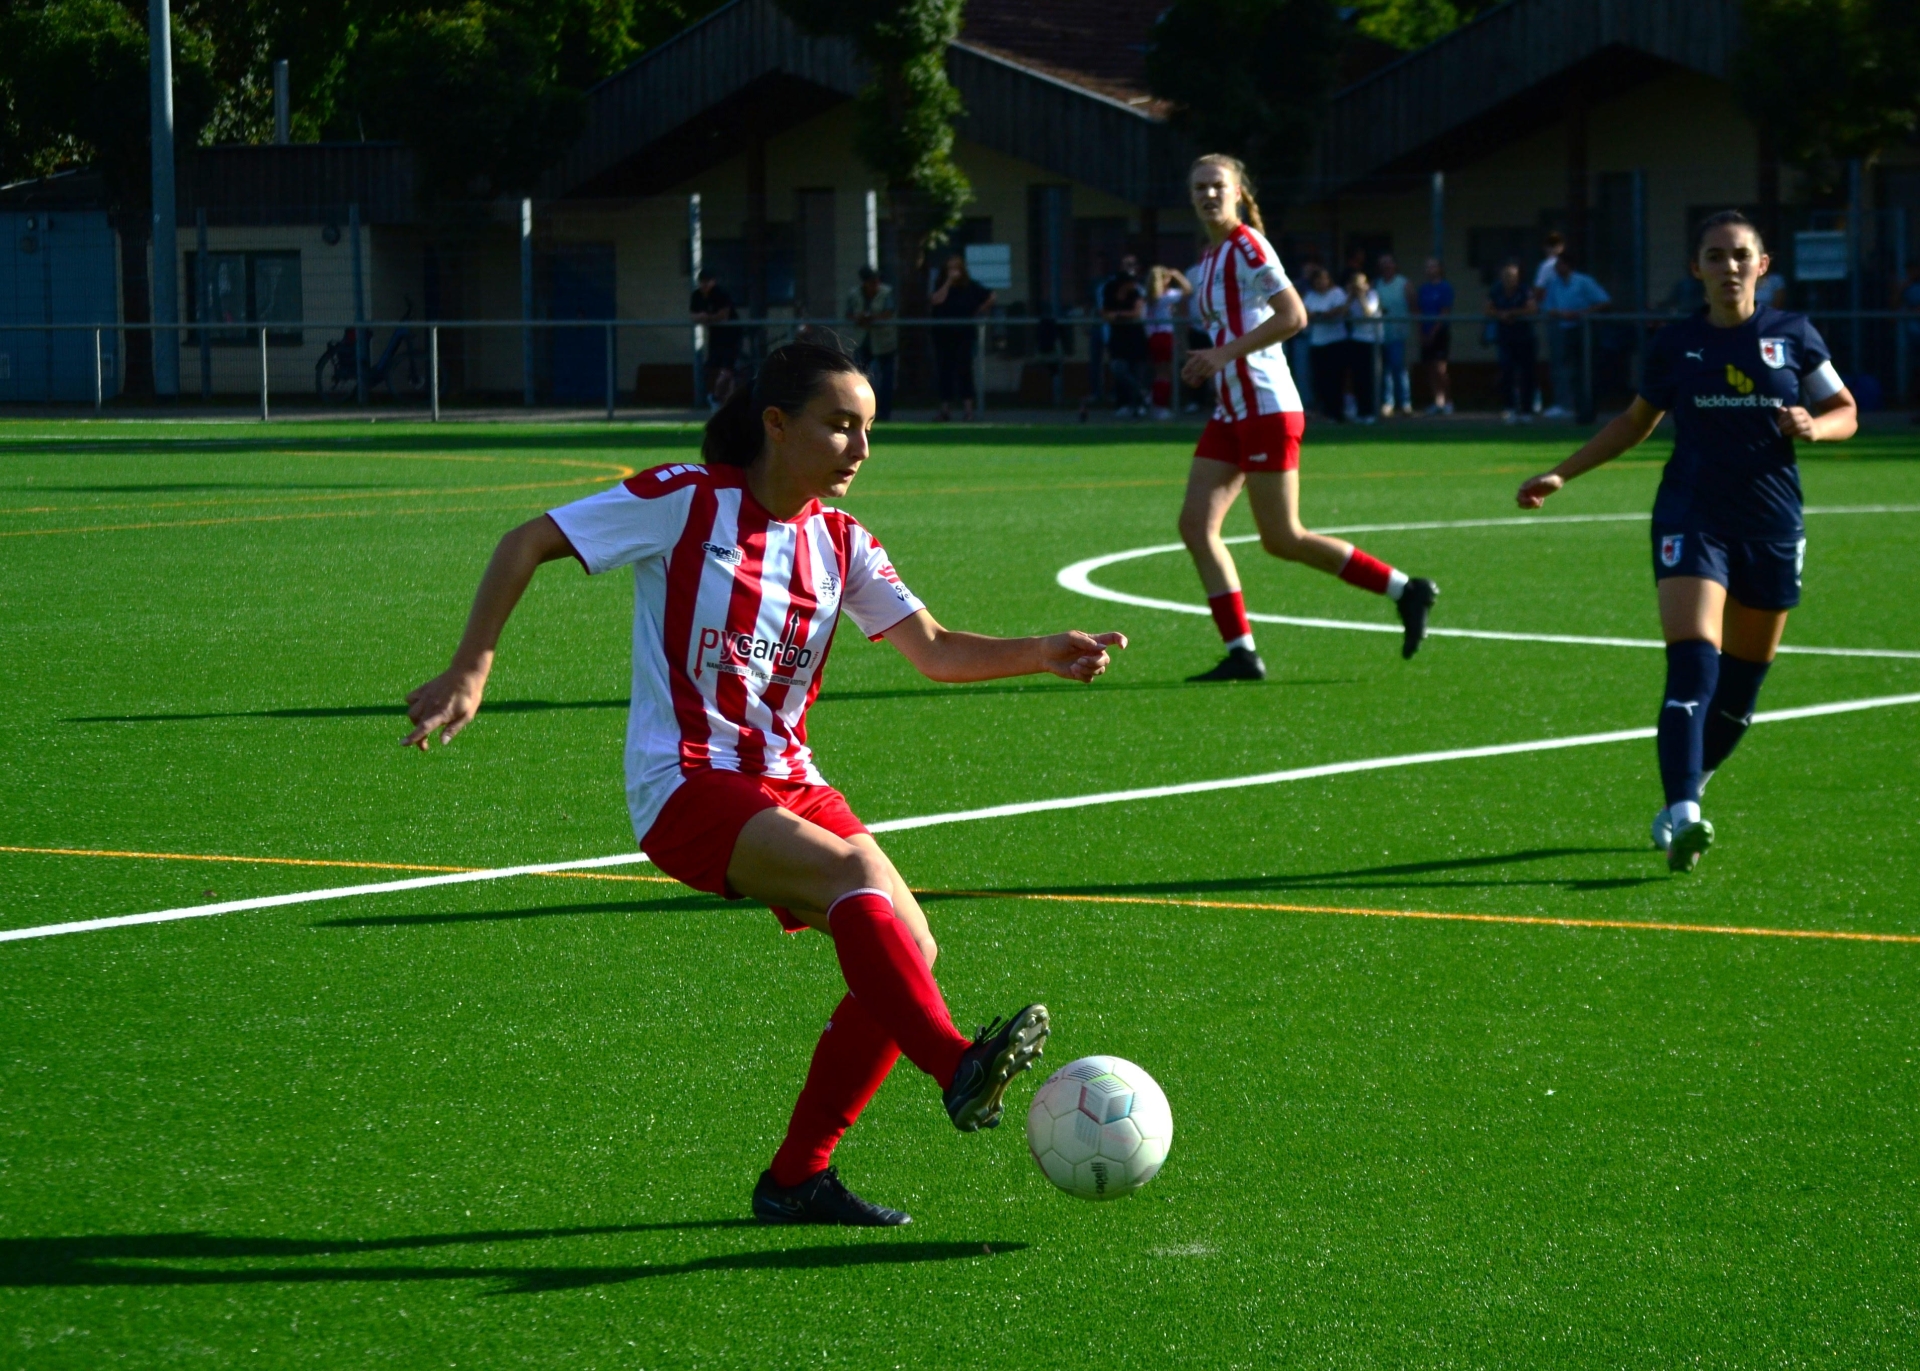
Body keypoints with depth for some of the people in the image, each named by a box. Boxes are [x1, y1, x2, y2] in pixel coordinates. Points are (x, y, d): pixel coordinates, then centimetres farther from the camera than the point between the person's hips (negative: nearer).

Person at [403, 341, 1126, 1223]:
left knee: (908, 947, -8)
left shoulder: (840, 544, 9)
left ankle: (796, 1179, 1)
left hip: (788, 784, 7)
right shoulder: (687, 503, -8)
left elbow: (934, 651, 3)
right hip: (684, 786, -7)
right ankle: (958, 1069, -43)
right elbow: (528, 543, -5)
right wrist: (469, 673, -11)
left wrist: (1043, 654, -14)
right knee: (858, 871, -31)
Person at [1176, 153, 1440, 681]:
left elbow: (1294, 316, -19)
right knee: (1196, 525, -2)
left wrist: (1226, 353, -21)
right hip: (1230, 414, 9)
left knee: (1282, 539, -6)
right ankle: (1241, 652, -1)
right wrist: (1208, 363, 9)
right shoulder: (1211, 258, 16)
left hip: (1266, 410, -9)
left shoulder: (1246, 246, -10)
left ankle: (1404, 589, 6)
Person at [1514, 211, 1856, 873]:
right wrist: (1562, 474, 17)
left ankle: (1682, 800, 28)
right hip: (1693, 520, -2)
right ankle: (1681, 815, -29)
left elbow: (1844, 412, 10)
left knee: (1741, 682, 8)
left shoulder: (1794, 337, 3)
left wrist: (1812, 427, -13)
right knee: (1693, 663, -19)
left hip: (1773, 527, 2)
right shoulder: (1674, 345, 4)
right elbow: (1637, 421, 19)